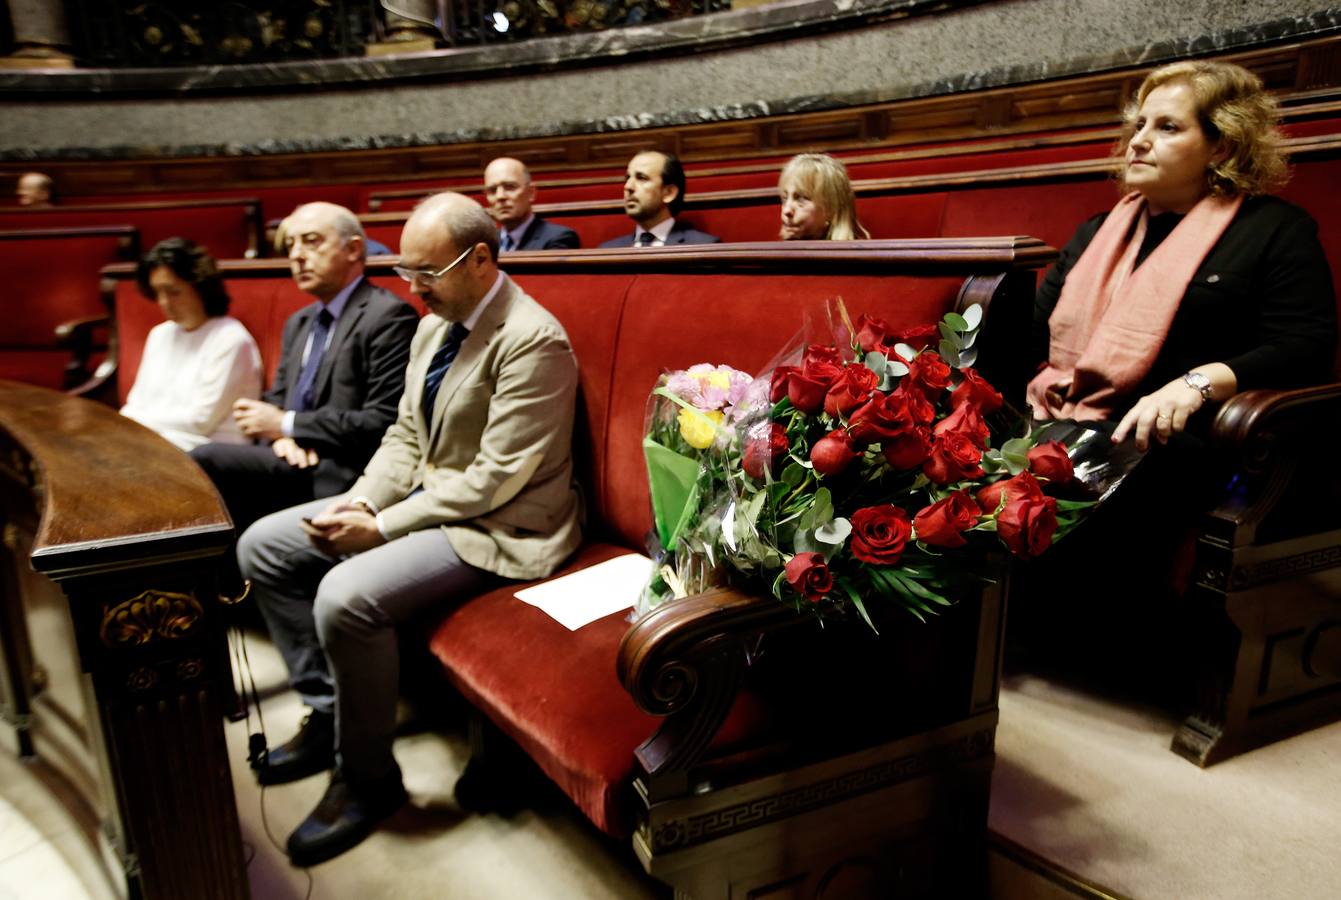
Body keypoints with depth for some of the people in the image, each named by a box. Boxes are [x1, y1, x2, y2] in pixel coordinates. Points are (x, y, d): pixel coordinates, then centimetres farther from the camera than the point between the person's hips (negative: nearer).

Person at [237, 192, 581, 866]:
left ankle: (367, 778, -4)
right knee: (262, 546, 7)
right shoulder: (434, 327, 8)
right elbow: (405, 436, 13)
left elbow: (496, 478, -23)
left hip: (495, 526, -9)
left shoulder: (532, 341, -20)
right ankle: (327, 710, 17)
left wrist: (381, 526, -19)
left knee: (346, 596, -29)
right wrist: (360, 501, -5)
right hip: (424, 499, 10)